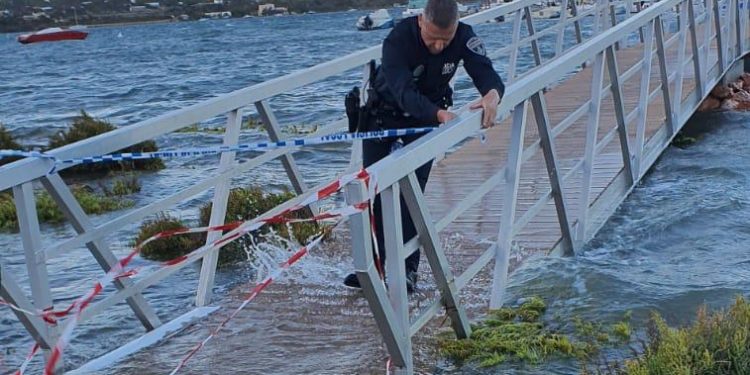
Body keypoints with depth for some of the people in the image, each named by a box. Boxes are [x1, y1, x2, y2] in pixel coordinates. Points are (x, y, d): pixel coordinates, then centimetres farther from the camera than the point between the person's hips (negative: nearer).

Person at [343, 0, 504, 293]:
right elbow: (404, 93, -43)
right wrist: (440, 115, -60)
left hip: (426, 116, 1)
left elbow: (486, 73, -33)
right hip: (383, 114, -1)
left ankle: (407, 268, -2)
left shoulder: (464, 36, -23)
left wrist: (492, 94, -58)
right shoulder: (398, 40, -33)